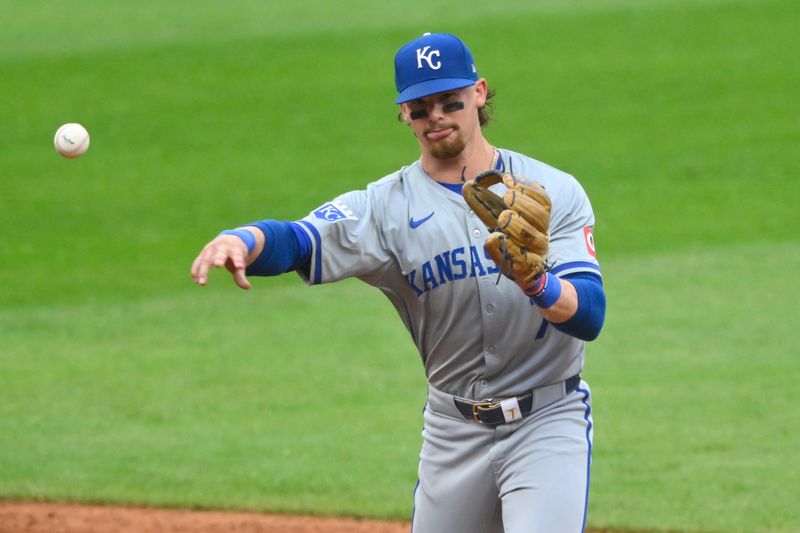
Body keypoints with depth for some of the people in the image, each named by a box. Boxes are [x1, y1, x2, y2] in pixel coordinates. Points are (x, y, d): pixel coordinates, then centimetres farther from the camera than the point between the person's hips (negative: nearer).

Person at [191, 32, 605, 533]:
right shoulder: (388, 205, -1)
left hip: (548, 420, -3)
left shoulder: (554, 191, -4)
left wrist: (538, 286, -36)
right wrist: (238, 241, -43)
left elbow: (590, 316, -14)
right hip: (453, 430, 3)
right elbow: (295, 240, -19)